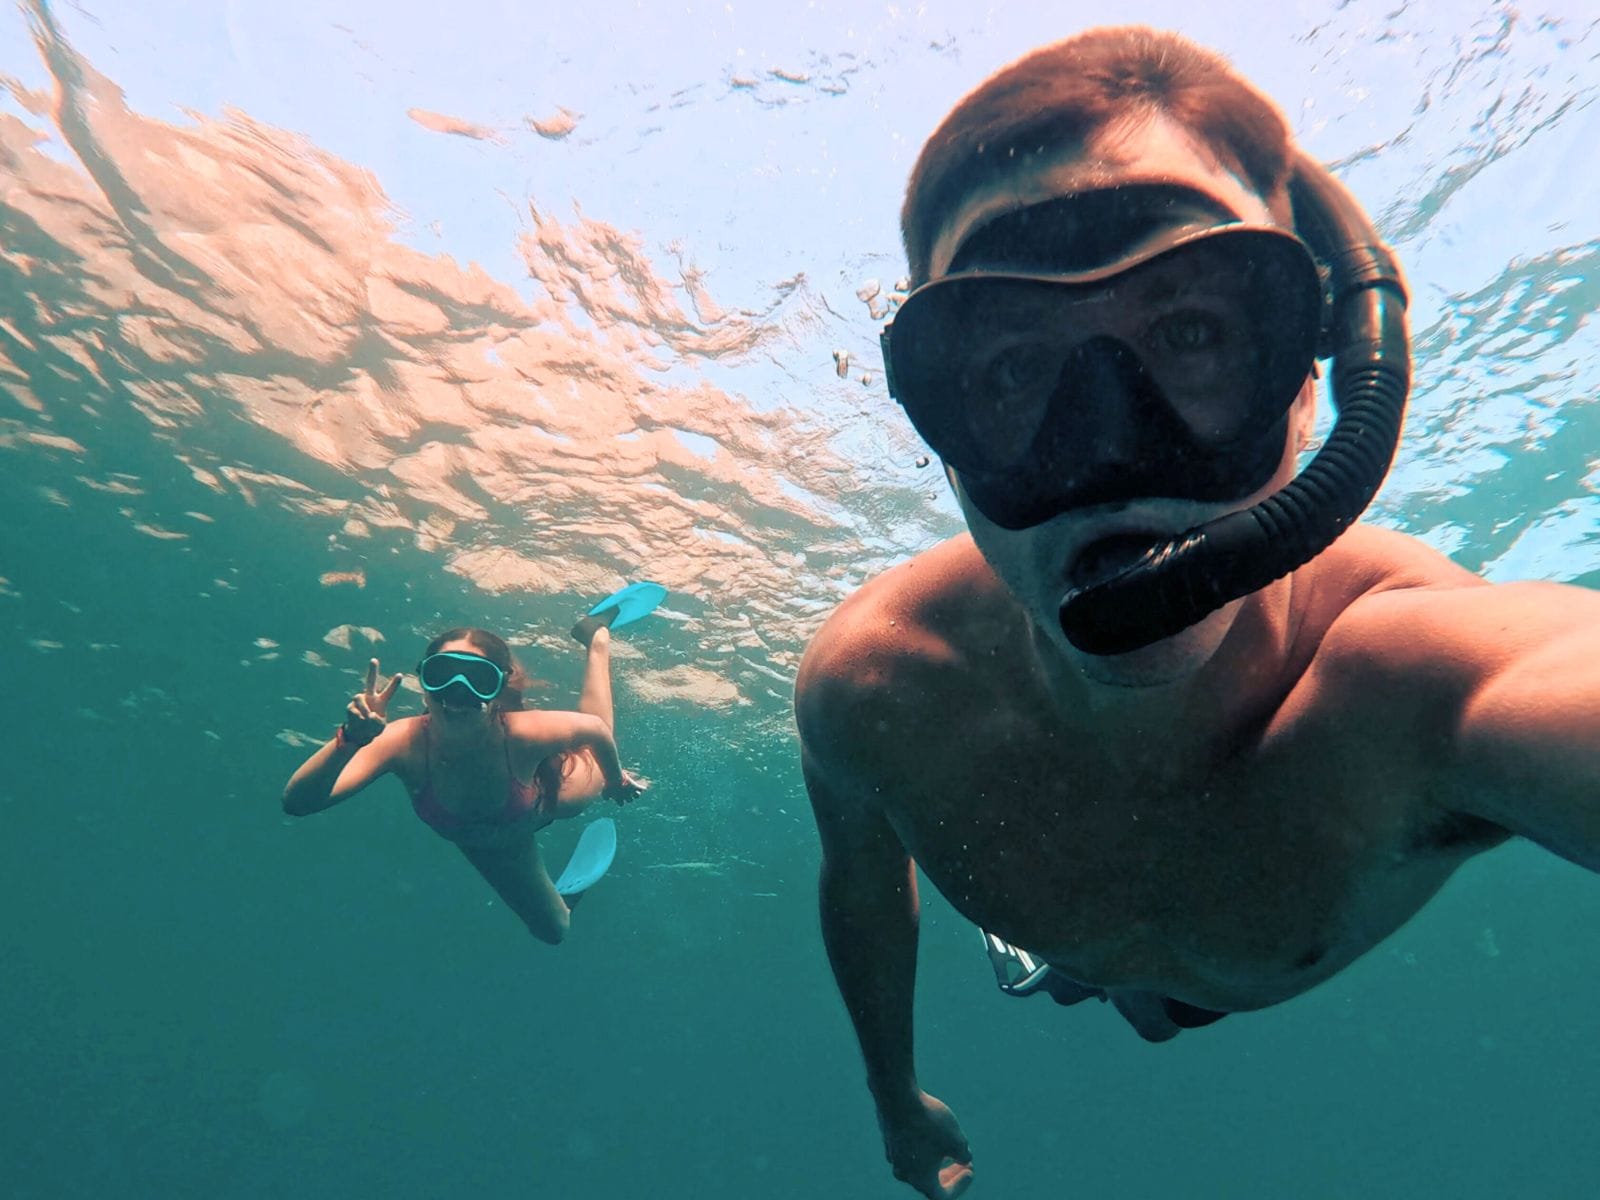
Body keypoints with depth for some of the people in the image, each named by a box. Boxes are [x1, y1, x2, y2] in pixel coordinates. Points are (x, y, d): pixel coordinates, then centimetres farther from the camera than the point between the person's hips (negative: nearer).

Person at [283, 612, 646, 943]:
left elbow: (595, 728, -25)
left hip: (542, 802, -2)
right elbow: (297, 803, -49)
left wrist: (616, 780, -7)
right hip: (478, 844, 2)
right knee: (552, 930, 27)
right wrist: (350, 739, -67)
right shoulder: (406, 743, -42)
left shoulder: (524, 733, -45)